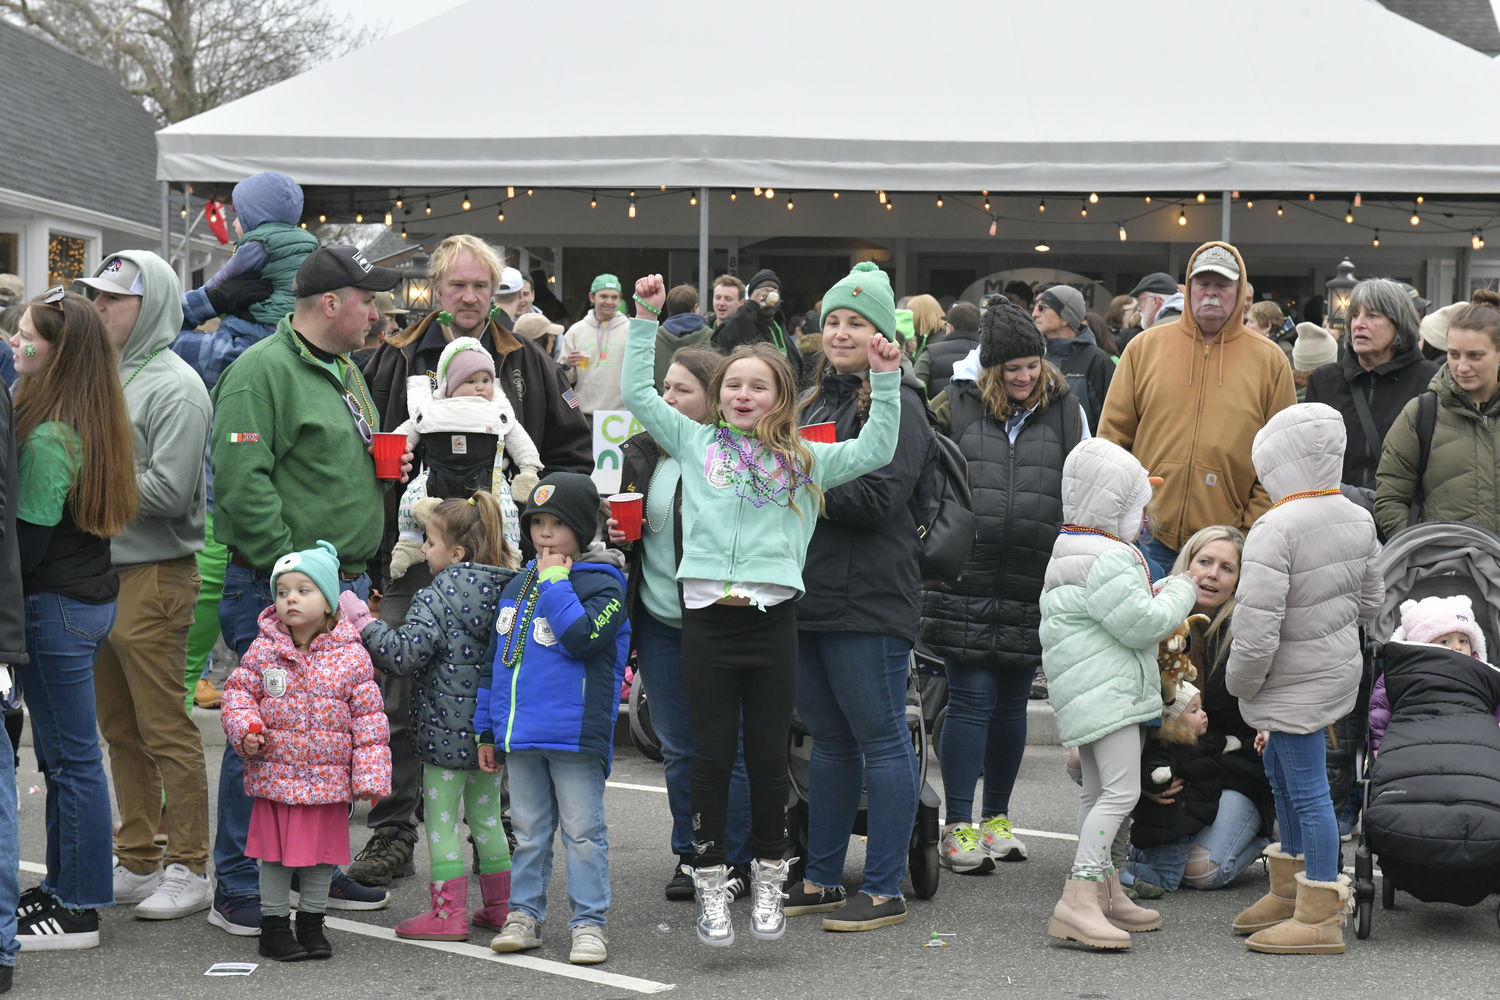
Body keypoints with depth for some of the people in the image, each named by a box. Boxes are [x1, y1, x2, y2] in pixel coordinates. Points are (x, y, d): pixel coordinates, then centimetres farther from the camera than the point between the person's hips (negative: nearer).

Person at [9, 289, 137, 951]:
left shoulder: (48, 436, -19)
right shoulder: (89, 422, 9)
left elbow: (30, 538, -19)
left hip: (57, 607, -9)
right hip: (89, 593, 9)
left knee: (71, 756, -2)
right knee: (62, 753, 16)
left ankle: (77, 911, 5)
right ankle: (63, 888, 26)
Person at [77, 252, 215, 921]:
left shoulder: (175, 387, -10)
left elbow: (168, 490, -19)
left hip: (154, 577, -8)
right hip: (96, 576, 9)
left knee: (166, 732, -4)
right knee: (119, 731, 13)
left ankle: (189, 870, 2)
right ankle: (136, 863, 21)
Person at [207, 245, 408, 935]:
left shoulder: (344, 370, 17)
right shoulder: (262, 372, -13)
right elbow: (241, 483, -20)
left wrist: (392, 464, 10)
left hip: (346, 585, 9)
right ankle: (239, 891, 4)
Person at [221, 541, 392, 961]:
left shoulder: (351, 656, -5)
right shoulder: (263, 650, -4)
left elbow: (368, 716, -2)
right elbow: (238, 691, 4)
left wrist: (369, 776, -5)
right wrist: (245, 728, -16)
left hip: (328, 779, 0)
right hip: (274, 774, 0)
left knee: (321, 852, 10)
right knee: (275, 853, 6)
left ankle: (312, 923, 26)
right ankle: (274, 926, 18)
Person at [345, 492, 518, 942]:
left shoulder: (438, 596, -17)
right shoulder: (504, 589, 4)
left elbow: (405, 655, -23)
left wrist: (362, 621, -14)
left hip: (446, 729, -7)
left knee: (441, 817, 2)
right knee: (485, 814, 17)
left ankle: (449, 912, 4)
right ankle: (500, 906, 22)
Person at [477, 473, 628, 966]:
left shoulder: (602, 584, -6)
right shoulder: (516, 587, 13)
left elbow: (582, 637, -24)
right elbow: (495, 658, 19)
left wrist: (556, 581, -15)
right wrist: (486, 730, 18)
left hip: (575, 734, -6)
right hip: (520, 734, 6)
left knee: (582, 831, -1)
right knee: (528, 829, 13)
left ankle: (588, 922, 6)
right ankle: (525, 915, 22)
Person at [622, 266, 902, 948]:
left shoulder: (805, 460, 12)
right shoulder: (696, 443, 12)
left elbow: (875, 450, 6)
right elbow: (637, 394, 11)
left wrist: (885, 381, -3)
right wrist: (647, 320, 7)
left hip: (772, 616, 0)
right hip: (707, 614, 0)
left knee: (769, 757, 5)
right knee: (711, 755, 2)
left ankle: (768, 884, 18)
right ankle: (711, 885, 9)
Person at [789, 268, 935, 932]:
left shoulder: (897, 404, -6)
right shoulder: (812, 401, 18)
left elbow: (879, 498, -17)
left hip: (867, 602, -8)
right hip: (808, 596, 8)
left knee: (880, 738, -2)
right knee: (829, 740, 14)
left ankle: (884, 890, 2)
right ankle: (820, 880, 22)